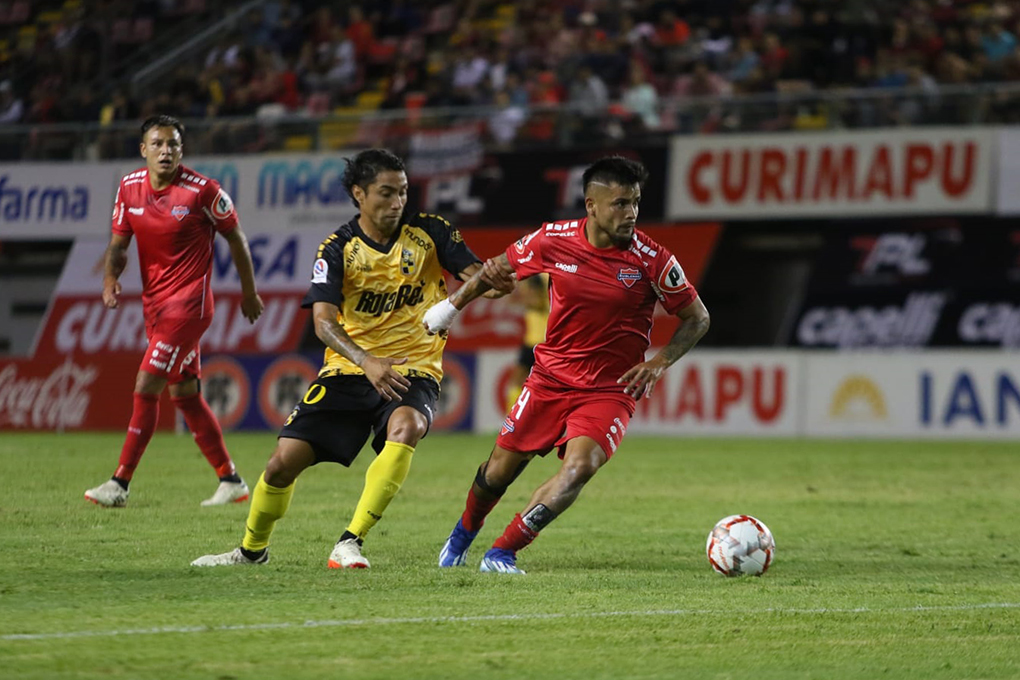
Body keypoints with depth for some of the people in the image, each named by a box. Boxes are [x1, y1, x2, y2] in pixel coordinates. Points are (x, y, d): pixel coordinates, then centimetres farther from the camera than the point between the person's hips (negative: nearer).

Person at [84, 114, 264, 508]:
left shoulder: (203, 191, -13)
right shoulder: (129, 188, 2)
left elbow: (235, 237, 0)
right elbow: (119, 242, 9)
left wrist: (249, 292, 7)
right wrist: (110, 278, -12)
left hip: (188, 302, -7)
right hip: (154, 302, 7)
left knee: (146, 386, -14)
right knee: (184, 394, 12)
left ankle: (120, 483, -10)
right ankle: (230, 481, 22)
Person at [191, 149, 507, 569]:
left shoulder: (428, 232, -3)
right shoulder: (338, 249, -7)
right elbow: (323, 322, -18)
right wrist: (368, 362, -36)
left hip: (413, 369, -1)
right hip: (349, 369, 1)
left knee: (406, 427, -36)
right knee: (284, 462, -7)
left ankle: (350, 543, -29)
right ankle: (253, 549, 23)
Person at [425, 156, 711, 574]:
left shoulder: (651, 259, -14)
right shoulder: (553, 240, -9)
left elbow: (697, 318, -2)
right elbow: (501, 267, 12)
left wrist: (659, 363, -15)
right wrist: (451, 305, 18)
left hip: (610, 390, -2)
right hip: (550, 378, 2)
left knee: (580, 467, -26)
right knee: (500, 471, 8)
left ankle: (502, 553, -18)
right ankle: (464, 532, 40)